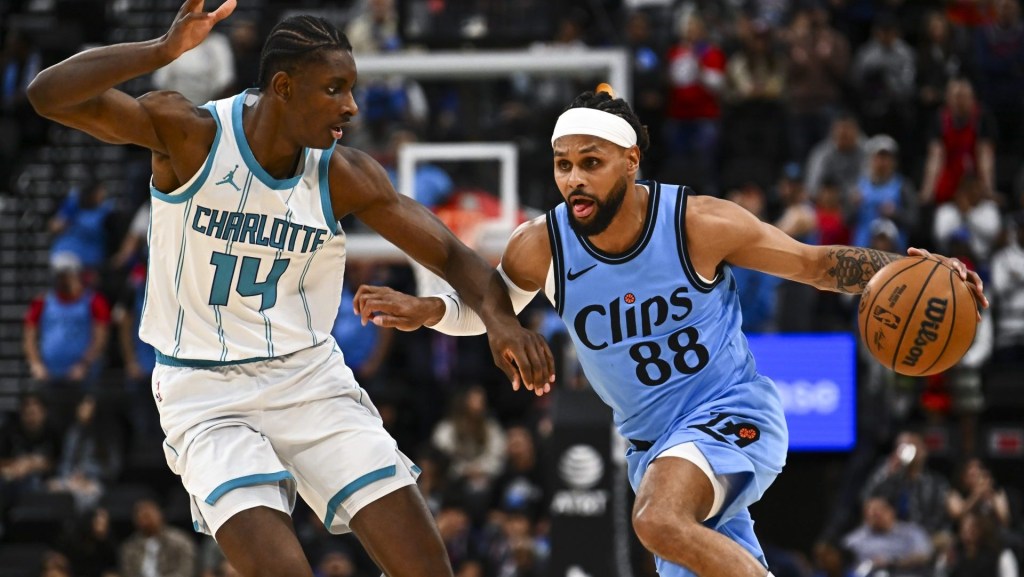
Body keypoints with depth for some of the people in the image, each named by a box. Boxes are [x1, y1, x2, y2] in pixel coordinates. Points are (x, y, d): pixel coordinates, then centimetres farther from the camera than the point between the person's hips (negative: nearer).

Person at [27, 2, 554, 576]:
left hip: (311, 378, 4)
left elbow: (451, 255, 0)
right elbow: (50, 96, -25)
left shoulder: (343, 176, -6)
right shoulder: (190, 134, -15)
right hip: (207, 394, -3)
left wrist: (500, 317, -22)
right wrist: (164, 50, -39)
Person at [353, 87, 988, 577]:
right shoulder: (542, 247, -9)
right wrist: (424, 310, -9)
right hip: (655, 443, 6)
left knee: (660, 520, -34)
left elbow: (818, 263, -8)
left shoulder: (700, 225, -18)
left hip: (733, 416, -6)